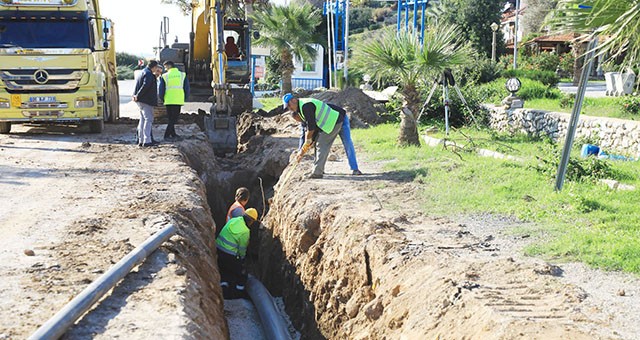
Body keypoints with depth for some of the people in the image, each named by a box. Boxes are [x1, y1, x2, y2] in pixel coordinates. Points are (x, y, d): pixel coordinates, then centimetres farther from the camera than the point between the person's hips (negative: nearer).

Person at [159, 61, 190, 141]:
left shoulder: (164, 76, 1)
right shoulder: (182, 75, 5)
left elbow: (161, 90, 0)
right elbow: (187, 88, 5)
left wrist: (162, 99, 15)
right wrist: (185, 98, 17)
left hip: (168, 101, 1)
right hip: (178, 100, -1)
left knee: (171, 118, 13)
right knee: (174, 119, 1)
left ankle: (173, 134, 17)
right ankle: (167, 135, -6)